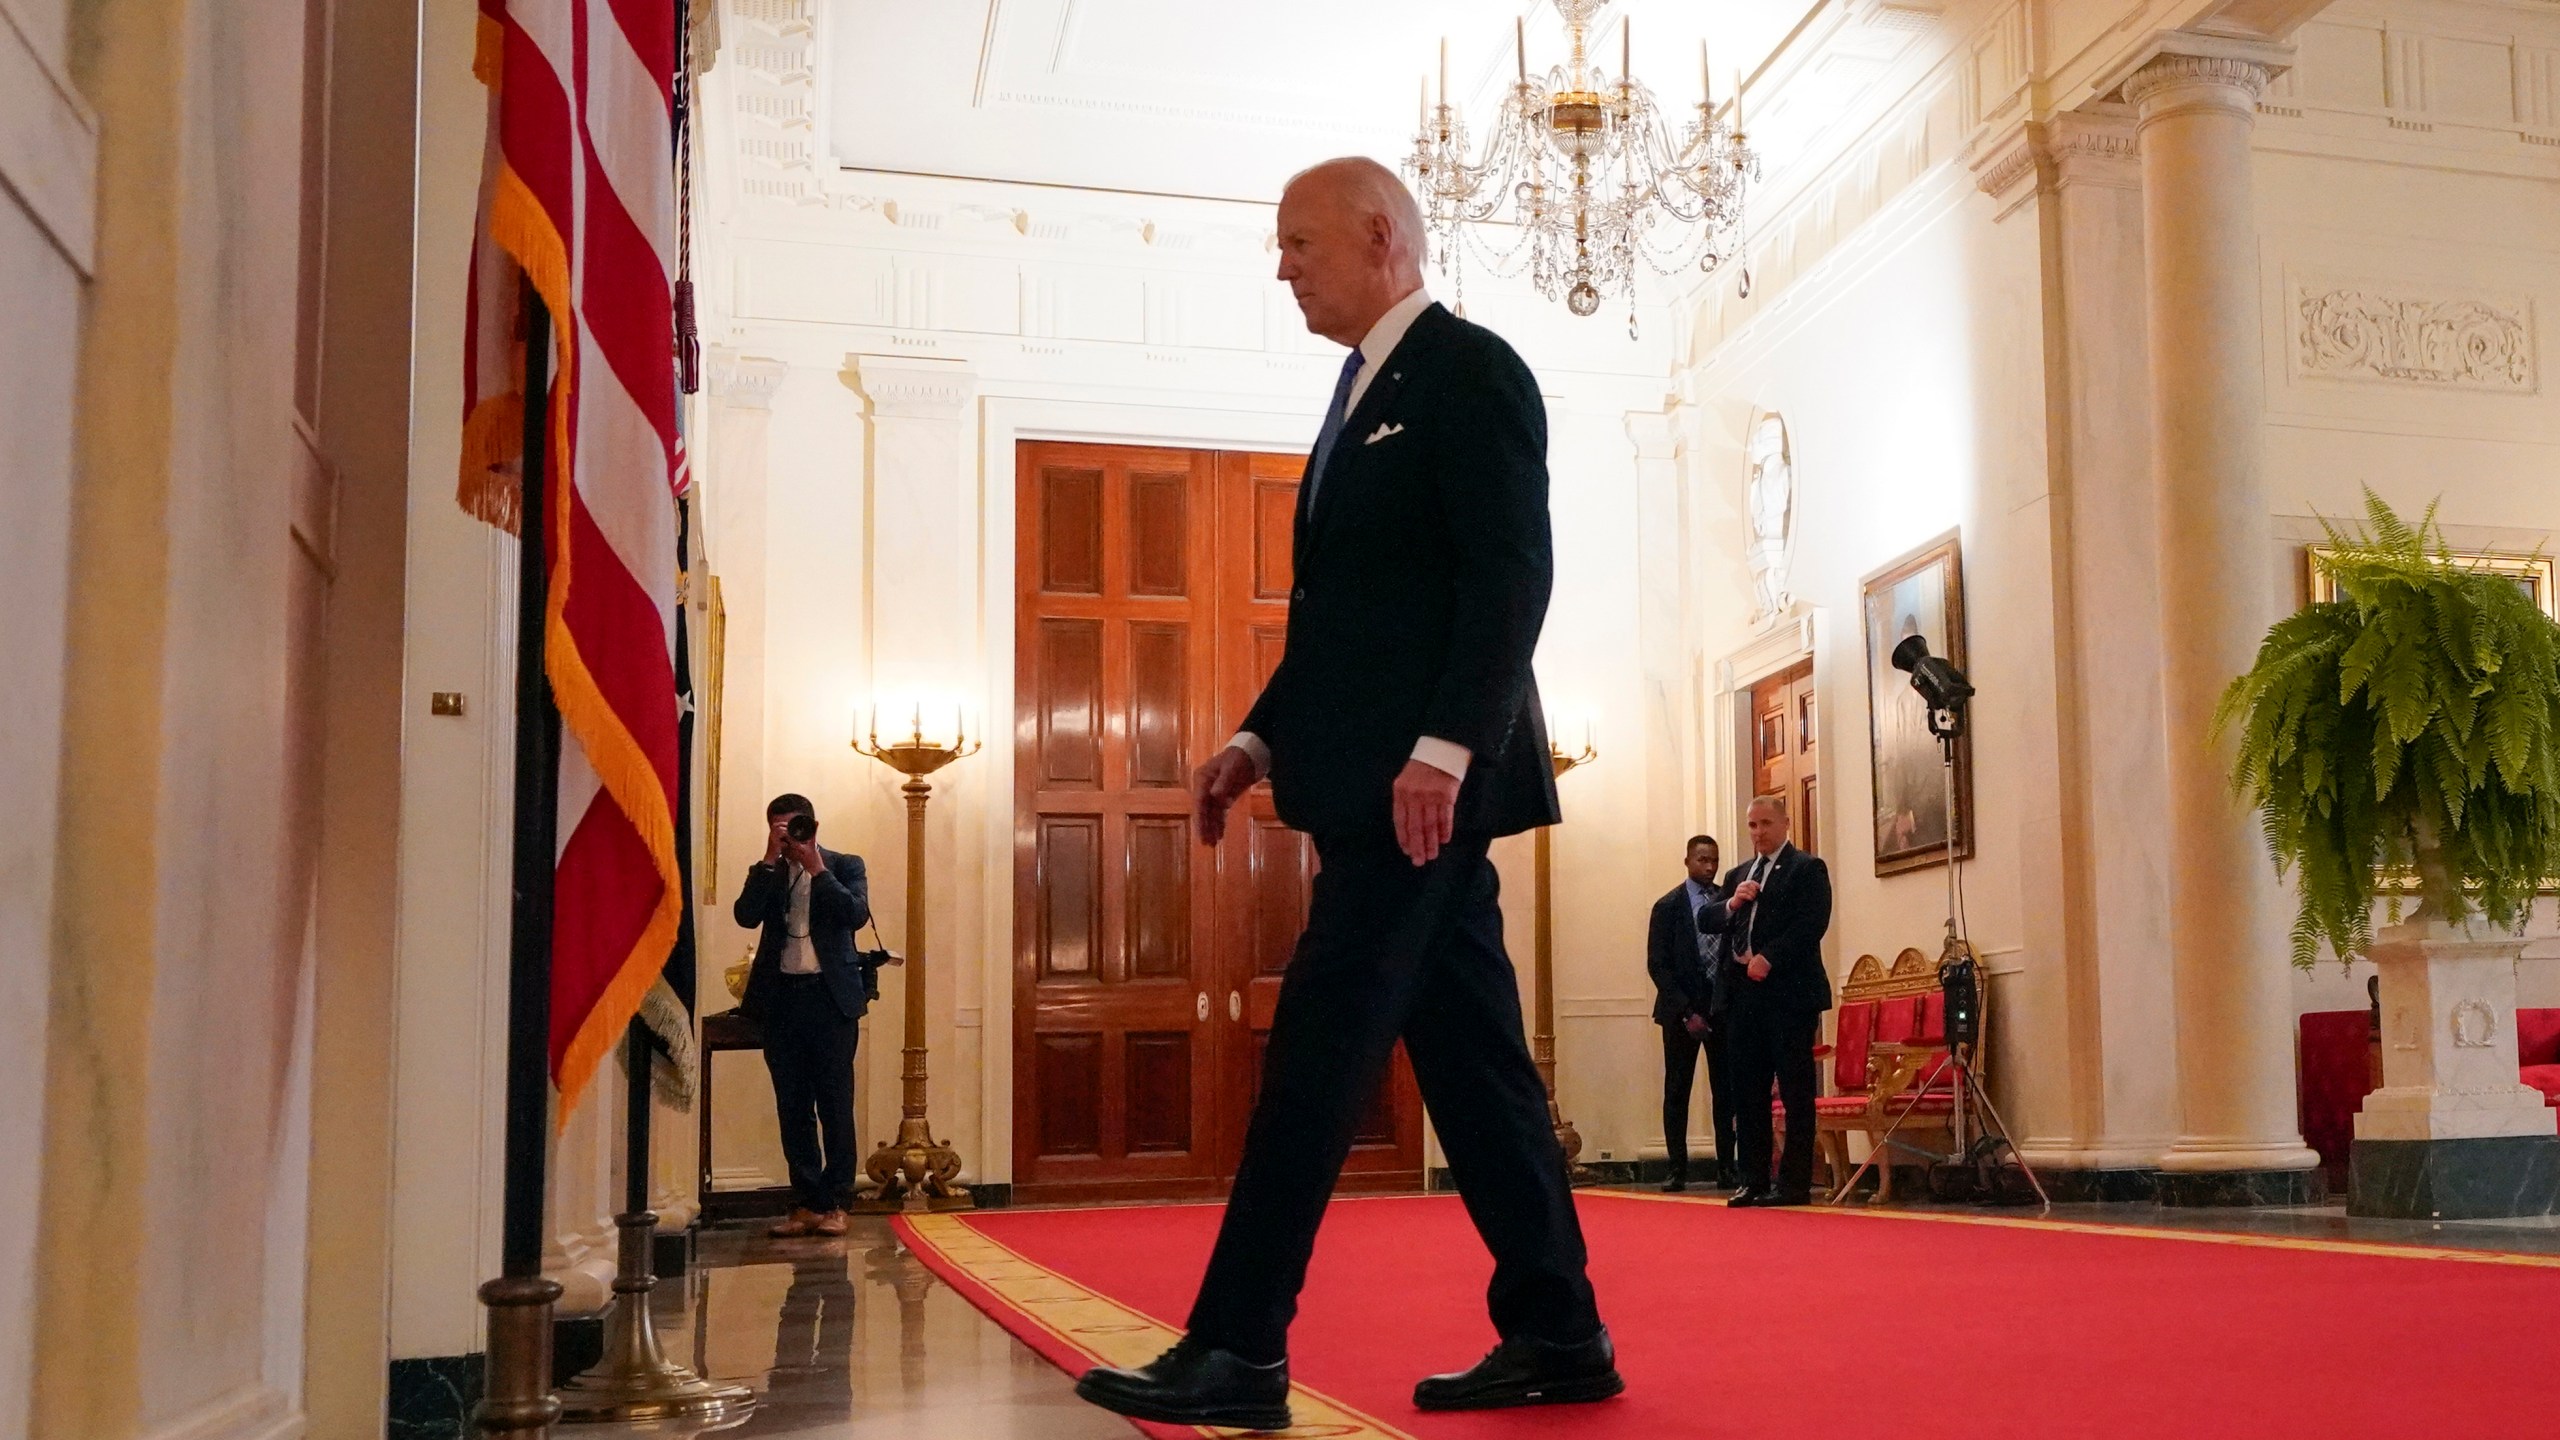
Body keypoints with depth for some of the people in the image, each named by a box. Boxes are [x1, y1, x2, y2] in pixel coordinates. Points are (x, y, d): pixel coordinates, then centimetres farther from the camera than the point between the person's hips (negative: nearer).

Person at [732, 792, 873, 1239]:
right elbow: (746, 915, -6)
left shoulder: (844, 866, 6)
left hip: (830, 997, -3)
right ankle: (806, 1203, 10)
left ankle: (834, 1203, 3)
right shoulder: (768, 873, 11)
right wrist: (770, 860, -10)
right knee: (792, 1107, 5)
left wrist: (817, 868, -12)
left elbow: (857, 915, -11)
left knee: (835, 1105, -2)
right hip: (781, 997, 3)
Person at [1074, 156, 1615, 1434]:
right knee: (1468, 1052, 9)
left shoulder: (1470, 371, -6)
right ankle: (1556, 1335, 15)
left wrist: (1445, 745, -24)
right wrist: (1260, 736, 13)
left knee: (1320, 1046, -10)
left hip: (1427, 779, -10)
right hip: (1378, 785, 10)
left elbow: (1513, 574, -16)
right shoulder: (1365, 394, 22)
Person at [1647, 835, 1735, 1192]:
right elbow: (1657, 965, -3)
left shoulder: (1729, 901, 7)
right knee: (1676, 1092, 1)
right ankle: (1678, 1169, 5)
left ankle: (1726, 1168, 4)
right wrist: (1687, 1012, -10)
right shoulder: (1668, 906, 1)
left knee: (1726, 1092, 1)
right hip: (1681, 1010, -2)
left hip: (1723, 1008, 2)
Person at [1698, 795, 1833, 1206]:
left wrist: (1769, 959, -15)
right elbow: (1705, 922, 15)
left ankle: (1795, 1183, -1)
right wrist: (1732, 904, -4)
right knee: (1747, 1093, 6)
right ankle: (1753, 1180, 11)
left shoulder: (1807, 868, 1)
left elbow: (1812, 924, -11)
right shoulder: (1737, 875, 21)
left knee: (1796, 1092, -3)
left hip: (1789, 992, -6)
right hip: (1743, 995, 6)